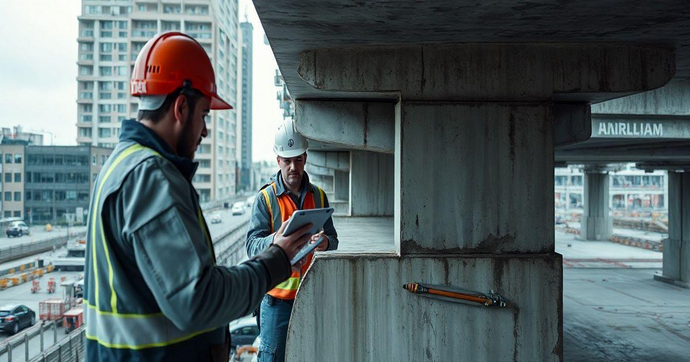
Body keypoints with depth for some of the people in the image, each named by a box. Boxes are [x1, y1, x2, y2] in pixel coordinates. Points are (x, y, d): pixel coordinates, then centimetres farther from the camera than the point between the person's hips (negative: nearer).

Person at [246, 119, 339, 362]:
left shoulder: (318, 196, 7)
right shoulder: (266, 198, -4)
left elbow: (333, 239, 5)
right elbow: (252, 246, -12)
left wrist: (325, 242, -19)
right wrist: (275, 240, -33)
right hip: (277, 297, -3)